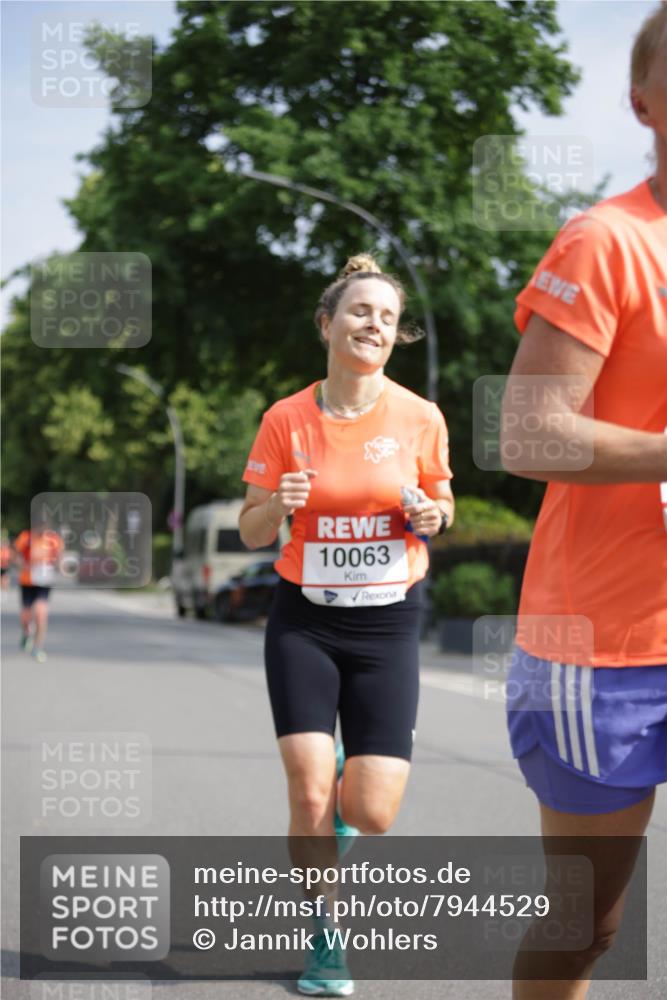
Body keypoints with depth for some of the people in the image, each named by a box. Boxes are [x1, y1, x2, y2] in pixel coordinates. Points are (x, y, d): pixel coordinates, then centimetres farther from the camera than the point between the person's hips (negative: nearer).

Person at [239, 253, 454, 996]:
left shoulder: (420, 418, -4)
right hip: (305, 622, 0)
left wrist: (431, 514, -12)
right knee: (309, 795, -12)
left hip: (388, 625, 0)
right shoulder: (287, 419, -5)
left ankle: (345, 792, 33)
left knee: (371, 816, -6)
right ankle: (324, 937, 12)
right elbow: (250, 532, 2)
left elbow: (440, 503, 12)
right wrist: (277, 505, -21)